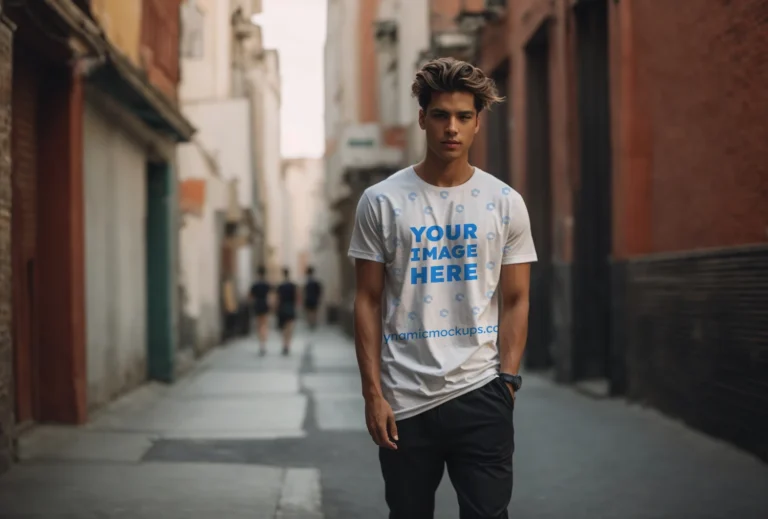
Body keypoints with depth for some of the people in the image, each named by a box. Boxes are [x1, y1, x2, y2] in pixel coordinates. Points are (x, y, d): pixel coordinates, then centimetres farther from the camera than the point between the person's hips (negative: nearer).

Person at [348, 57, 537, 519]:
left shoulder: (506, 203, 3)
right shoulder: (381, 202, 1)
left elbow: (515, 300, 5)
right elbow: (368, 301, 1)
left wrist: (507, 380, -4)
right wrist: (373, 392, -4)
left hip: (480, 393, 0)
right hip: (405, 398, 0)